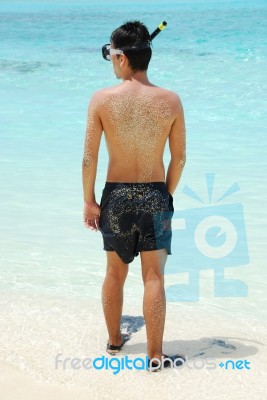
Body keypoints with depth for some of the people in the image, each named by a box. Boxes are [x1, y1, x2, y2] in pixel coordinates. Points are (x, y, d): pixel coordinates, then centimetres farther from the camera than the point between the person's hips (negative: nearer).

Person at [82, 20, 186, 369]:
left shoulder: (102, 99, -10)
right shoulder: (171, 101, -7)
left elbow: (89, 157, -9)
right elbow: (179, 158, -2)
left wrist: (89, 201, 2)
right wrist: (167, 195, 12)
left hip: (116, 196, 1)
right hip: (155, 196, 0)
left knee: (116, 272, 18)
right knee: (154, 277, 5)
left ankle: (114, 340, 34)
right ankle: (155, 355, 8)